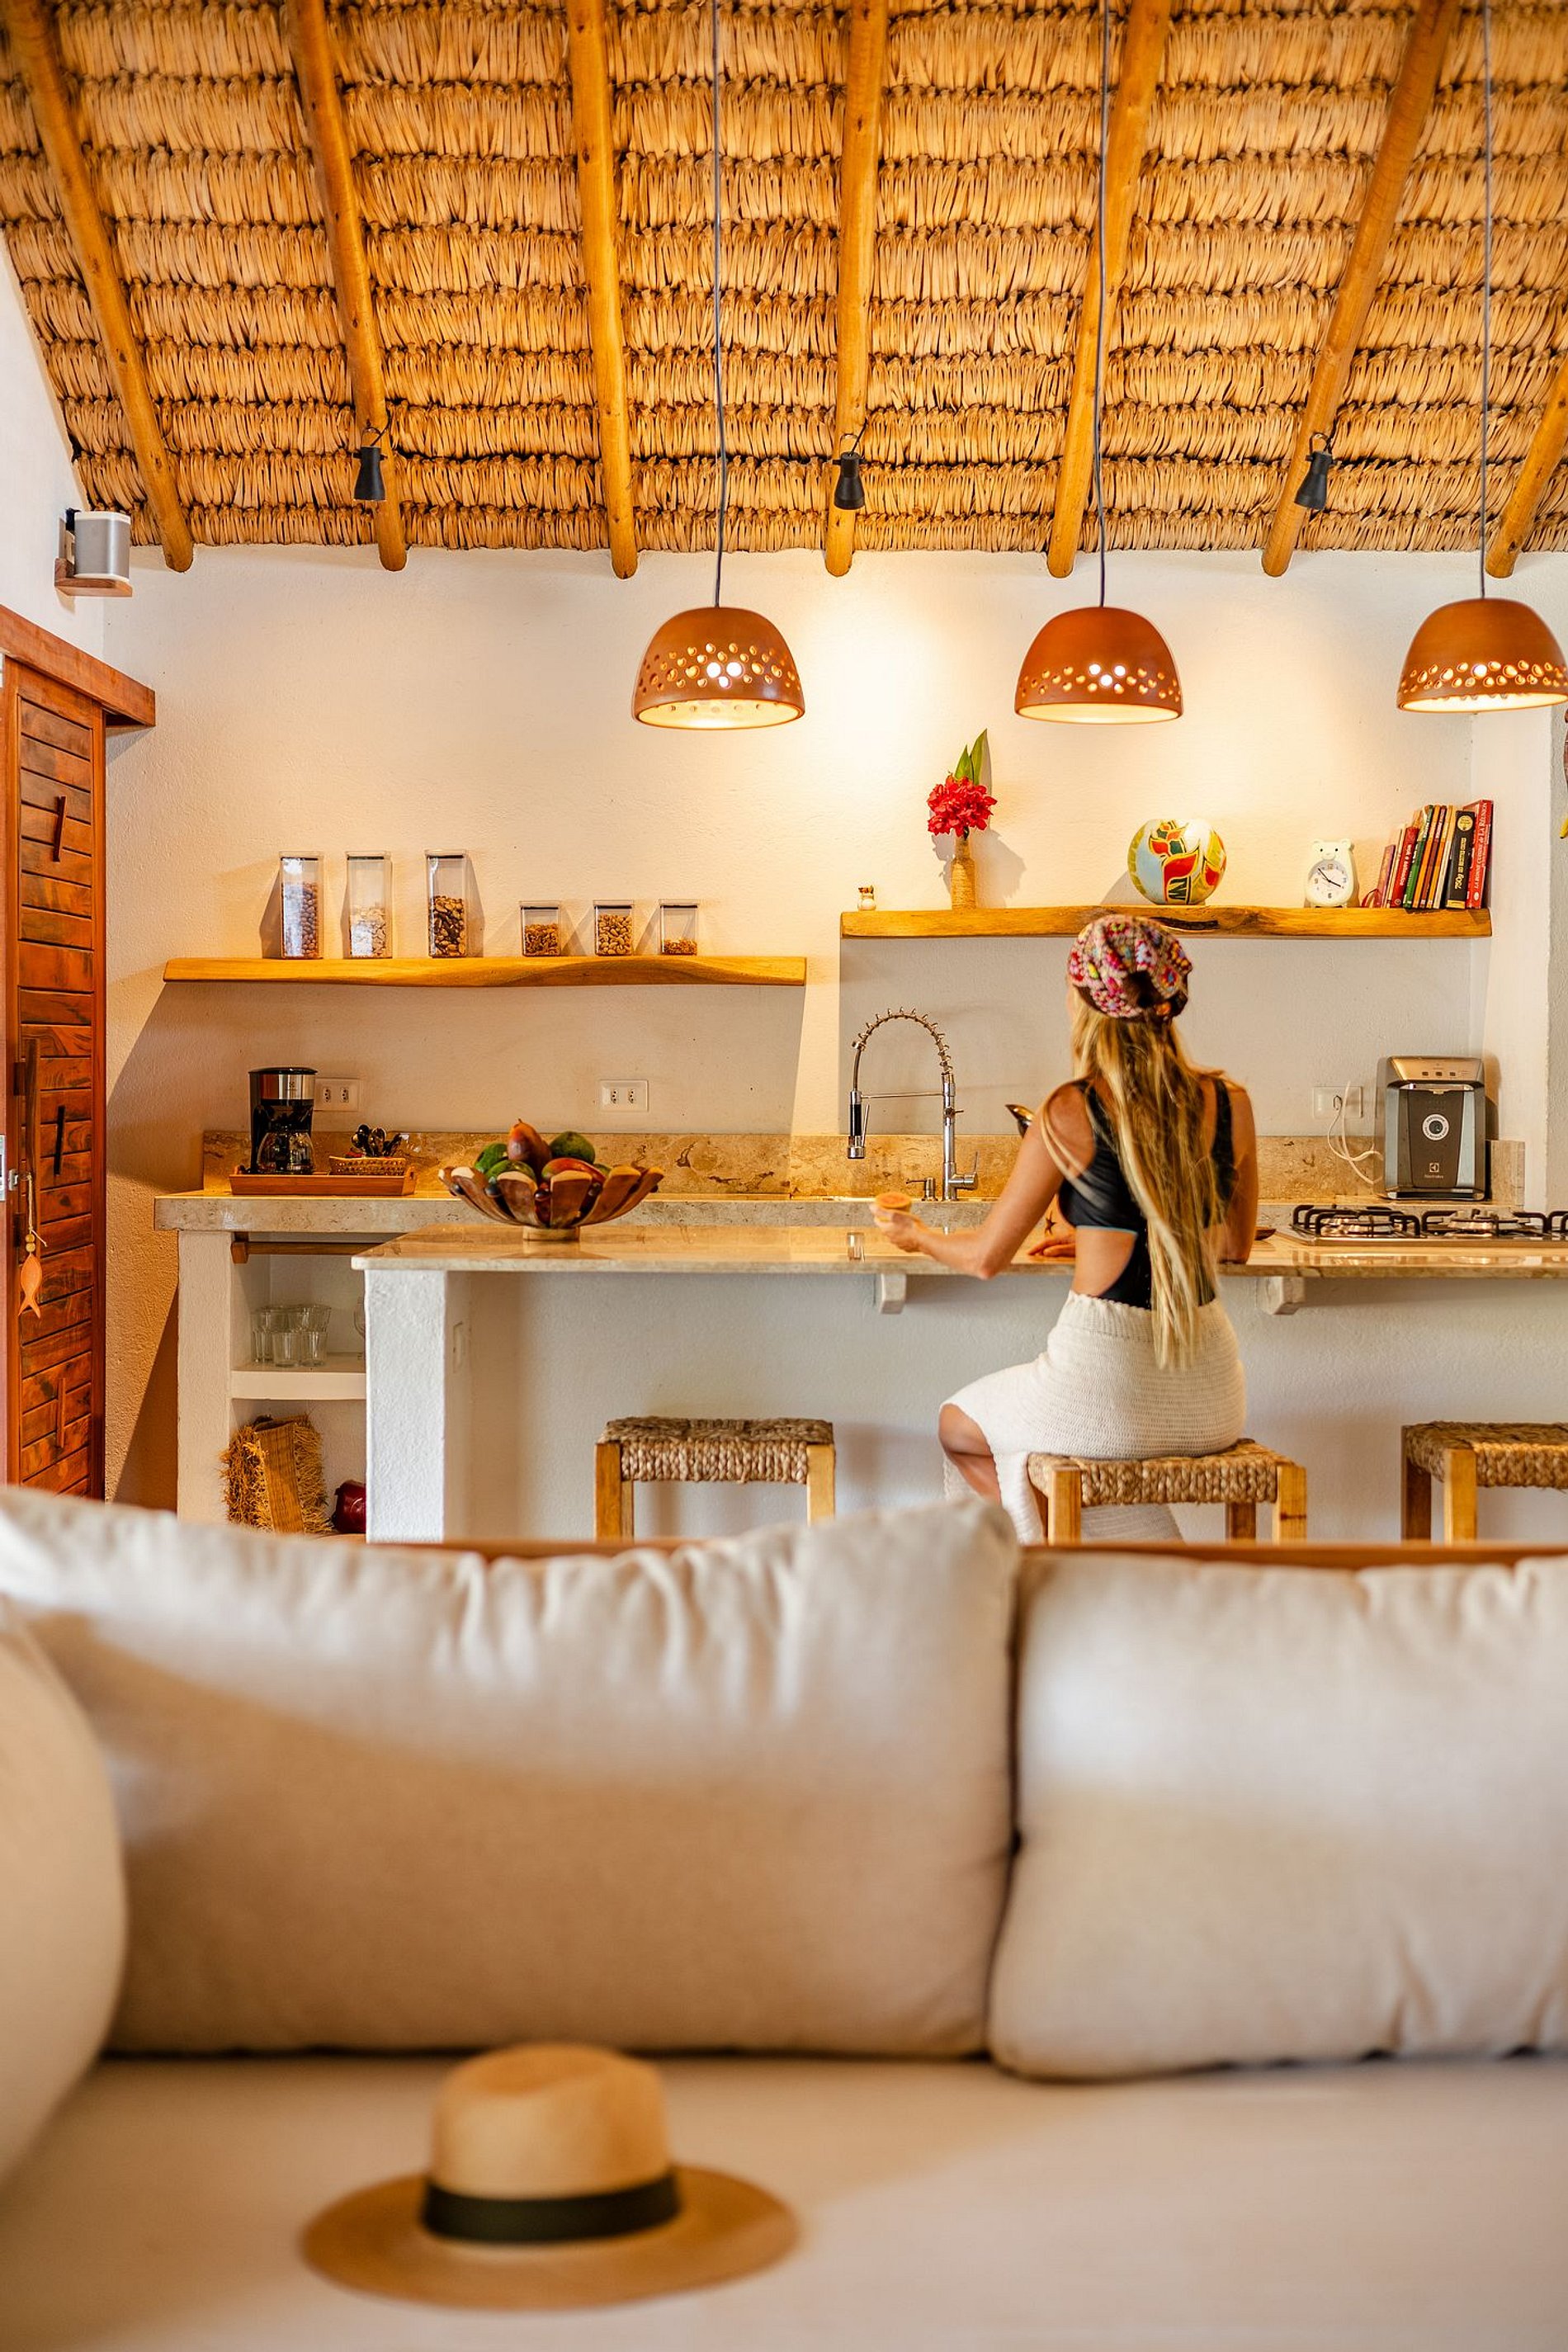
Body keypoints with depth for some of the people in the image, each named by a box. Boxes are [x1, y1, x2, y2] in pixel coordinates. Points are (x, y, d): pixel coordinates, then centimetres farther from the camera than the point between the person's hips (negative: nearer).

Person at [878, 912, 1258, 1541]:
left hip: (1110, 1380, -5)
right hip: (1211, 1400, 5)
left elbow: (985, 1257, 0)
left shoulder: (1070, 1114, -10)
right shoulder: (1230, 1105, 2)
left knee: (959, 1428, 26)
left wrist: (917, 1235, 22)